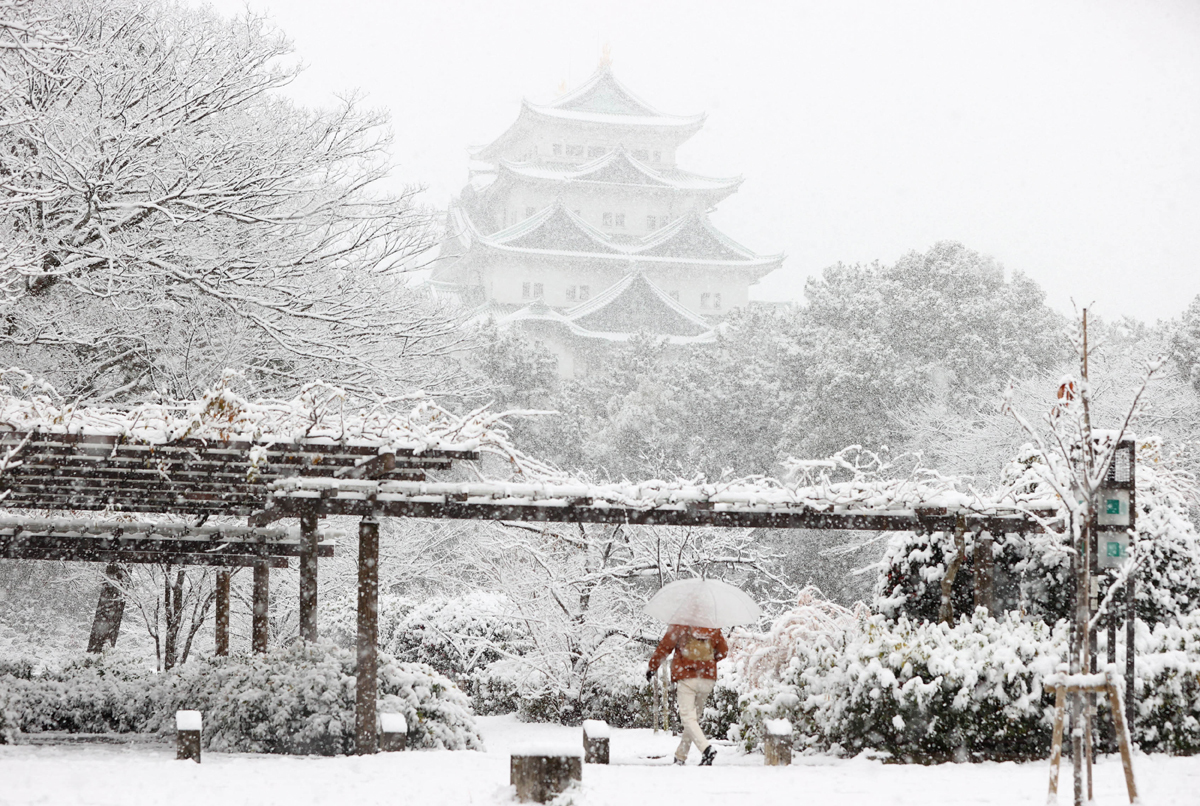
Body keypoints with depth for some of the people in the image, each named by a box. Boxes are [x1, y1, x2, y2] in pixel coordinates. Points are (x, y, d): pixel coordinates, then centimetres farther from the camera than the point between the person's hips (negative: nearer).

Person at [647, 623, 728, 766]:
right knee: (694, 717, 14)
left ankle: (706, 748, -28)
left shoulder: (680, 625, -4)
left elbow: (664, 647, -1)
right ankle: (680, 756, 18)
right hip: (708, 679, 4)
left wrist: (653, 666, 13)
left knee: (688, 717, -6)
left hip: (686, 677, -4)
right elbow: (723, 651, 16)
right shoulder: (713, 626, 8)